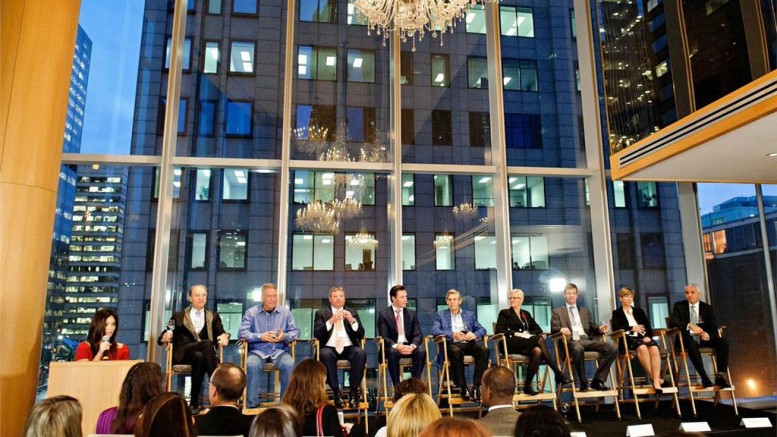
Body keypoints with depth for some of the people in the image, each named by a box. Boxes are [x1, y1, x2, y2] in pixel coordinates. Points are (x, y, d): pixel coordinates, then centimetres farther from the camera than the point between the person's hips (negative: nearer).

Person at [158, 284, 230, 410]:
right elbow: (163, 338, 12)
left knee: (199, 357, -38)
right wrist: (165, 337, -13)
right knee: (207, 343, -33)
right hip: (182, 354, -1)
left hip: (202, 354, 1)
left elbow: (221, 333, 8)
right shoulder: (179, 316, 19)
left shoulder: (214, 316, 22)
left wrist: (224, 336, -17)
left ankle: (194, 401, -34)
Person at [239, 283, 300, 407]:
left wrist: (285, 336, -17)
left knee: (289, 364, -29)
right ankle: (252, 404, -19)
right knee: (252, 365, -32)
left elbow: (295, 331, 6)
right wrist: (261, 337, -19)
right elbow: (242, 333, -5)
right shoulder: (251, 312, 4)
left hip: (279, 350, 1)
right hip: (258, 350, -1)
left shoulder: (285, 312, 8)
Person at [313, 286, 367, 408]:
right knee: (325, 354, -35)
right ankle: (336, 391, -22)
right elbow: (316, 334, -2)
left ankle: (354, 391, -18)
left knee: (361, 353, -31)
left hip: (349, 348, 1)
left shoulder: (352, 312, 17)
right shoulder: (321, 313, 12)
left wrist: (352, 321, -10)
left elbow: (361, 335, 7)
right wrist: (331, 321, -14)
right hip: (330, 348, -1)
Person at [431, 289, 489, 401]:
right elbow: (434, 331, 0)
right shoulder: (440, 315, 17)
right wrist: (453, 334, -17)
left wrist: (474, 334, -12)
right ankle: (462, 387, -28)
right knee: (456, 351, -38)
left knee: (484, 350, -30)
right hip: (452, 344, -2)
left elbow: (482, 329, 13)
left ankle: (476, 386, -26)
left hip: (468, 343, 2)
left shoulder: (470, 315, 24)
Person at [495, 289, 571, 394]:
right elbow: (498, 331, -1)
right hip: (511, 344, -5)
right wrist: (515, 333, -15)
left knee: (537, 351, -34)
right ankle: (559, 374, -35)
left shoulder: (526, 314, 28)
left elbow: (536, 327, 19)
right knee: (539, 339, -31)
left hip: (528, 343, 5)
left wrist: (540, 333, -6)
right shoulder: (504, 313, 13)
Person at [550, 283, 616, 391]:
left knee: (612, 349, -21)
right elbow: (553, 329, 4)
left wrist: (600, 329, -1)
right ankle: (583, 382, -24)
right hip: (571, 341, -4)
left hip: (587, 339, 4)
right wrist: (561, 329, -19)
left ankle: (598, 380, -14)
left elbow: (592, 328, 22)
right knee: (578, 349, -41)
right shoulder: (557, 311, 16)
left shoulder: (585, 310, 28)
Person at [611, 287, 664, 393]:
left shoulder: (639, 311, 26)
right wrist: (631, 328, -11)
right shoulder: (617, 313, 15)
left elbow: (648, 327, 14)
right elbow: (616, 328, -2)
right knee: (642, 348, -37)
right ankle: (653, 377, -29)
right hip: (628, 339, -3)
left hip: (643, 337, 3)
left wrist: (648, 336, -6)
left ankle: (656, 381, -38)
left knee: (654, 349, -32)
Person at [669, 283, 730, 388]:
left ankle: (720, 376, -25)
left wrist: (708, 335, -23)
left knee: (723, 342, -24)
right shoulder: (679, 306, 3)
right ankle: (705, 378, -38)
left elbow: (714, 328, 2)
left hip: (703, 338, 3)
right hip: (687, 339, -3)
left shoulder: (707, 307, 9)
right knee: (692, 343, -37)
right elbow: (672, 323, -12)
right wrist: (689, 325, -29)